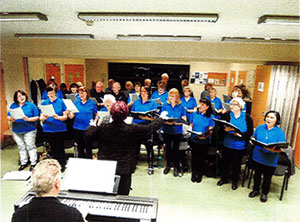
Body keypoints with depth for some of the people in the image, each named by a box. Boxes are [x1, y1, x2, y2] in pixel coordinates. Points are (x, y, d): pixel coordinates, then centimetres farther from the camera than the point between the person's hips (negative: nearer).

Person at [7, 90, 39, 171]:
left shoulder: (31, 105, -3)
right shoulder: (13, 106, 8)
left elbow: (36, 117, -6)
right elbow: (8, 116, 10)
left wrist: (28, 119, -21)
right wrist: (11, 119, -12)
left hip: (29, 130, -4)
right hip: (16, 131, 4)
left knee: (30, 147, 0)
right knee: (21, 147, 13)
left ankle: (33, 163, 9)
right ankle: (23, 163, 25)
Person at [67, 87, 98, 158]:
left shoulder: (92, 103, 1)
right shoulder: (76, 103, 5)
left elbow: (96, 114, 8)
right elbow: (72, 116, -1)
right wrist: (69, 113, -22)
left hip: (88, 128, -2)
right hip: (78, 128, 2)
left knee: (88, 148, 1)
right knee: (80, 148, 12)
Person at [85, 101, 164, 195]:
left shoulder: (102, 128, -11)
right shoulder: (133, 129, -15)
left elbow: (88, 136, 1)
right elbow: (151, 127, -3)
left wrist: (93, 126, 20)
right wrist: (161, 118, 15)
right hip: (124, 170, -2)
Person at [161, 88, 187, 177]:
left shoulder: (181, 106, -2)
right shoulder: (165, 105, 1)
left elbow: (184, 120, -3)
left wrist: (176, 122, -22)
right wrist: (167, 122, -21)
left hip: (177, 131, -1)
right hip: (167, 130, 2)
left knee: (176, 149, 8)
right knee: (168, 148, 14)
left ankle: (176, 167, 23)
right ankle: (168, 165, 32)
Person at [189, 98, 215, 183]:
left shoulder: (210, 116, -7)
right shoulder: (194, 114, 2)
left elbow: (210, 130, -10)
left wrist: (205, 136, -28)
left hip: (205, 141, -2)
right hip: (194, 140, 2)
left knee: (201, 158, 10)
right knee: (194, 157, 10)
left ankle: (200, 174, 31)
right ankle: (194, 174, 30)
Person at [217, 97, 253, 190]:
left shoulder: (247, 117, -3)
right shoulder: (226, 115, -1)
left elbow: (250, 132, -7)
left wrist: (240, 134, -23)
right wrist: (225, 129, -25)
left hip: (239, 146, -1)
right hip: (227, 144, 1)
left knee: (236, 164, 13)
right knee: (225, 162, 15)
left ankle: (235, 181, 35)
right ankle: (224, 178, 38)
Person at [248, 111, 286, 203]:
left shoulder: (280, 132, -11)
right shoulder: (259, 128, -2)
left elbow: (281, 148, -11)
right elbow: (254, 139, 9)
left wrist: (273, 150, -31)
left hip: (270, 161, -2)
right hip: (257, 158, 2)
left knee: (267, 178, 16)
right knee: (257, 175, 19)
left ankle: (264, 193, 38)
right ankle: (255, 190, 41)